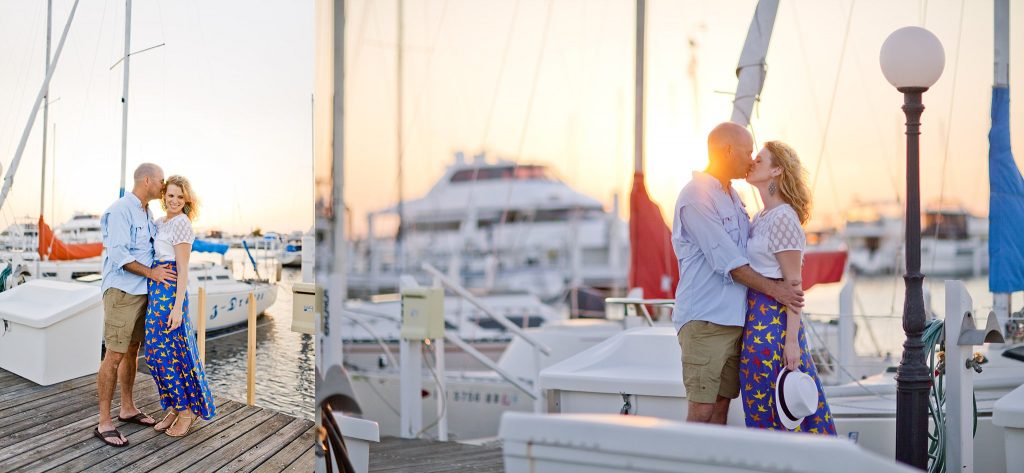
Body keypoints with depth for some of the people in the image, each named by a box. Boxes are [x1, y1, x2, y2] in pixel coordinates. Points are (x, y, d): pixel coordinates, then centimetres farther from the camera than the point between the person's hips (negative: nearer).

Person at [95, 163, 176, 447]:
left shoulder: (146, 213, 13)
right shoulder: (121, 210, -15)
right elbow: (118, 254, -22)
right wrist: (151, 272, -19)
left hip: (142, 292, 9)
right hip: (121, 292, -9)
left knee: (132, 350, 16)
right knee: (115, 355, -8)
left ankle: (127, 408, 27)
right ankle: (104, 423, -3)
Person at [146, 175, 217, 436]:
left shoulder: (181, 223, -10)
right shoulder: (160, 223, 15)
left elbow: (183, 269, -14)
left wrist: (178, 307, -18)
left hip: (170, 291, -9)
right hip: (156, 290, 9)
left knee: (170, 353, -4)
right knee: (156, 353, 10)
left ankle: (188, 411, 7)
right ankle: (174, 407, 21)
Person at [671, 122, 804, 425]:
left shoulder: (733, 197, 18)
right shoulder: (696, 197, -11)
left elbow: (750, 251, 25)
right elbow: (728, 263, -14)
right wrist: (773, 289, -10)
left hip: (734, 318, 9)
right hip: (704, 318, -9)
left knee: (721, 405, 8)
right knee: (701, 411, -8)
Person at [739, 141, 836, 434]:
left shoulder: (783, 218, -12)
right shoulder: (761, 217, 14)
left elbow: (793, 283, -15)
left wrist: (792, 340, -17)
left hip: (773, 321, -9)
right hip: (755, 316, 9)